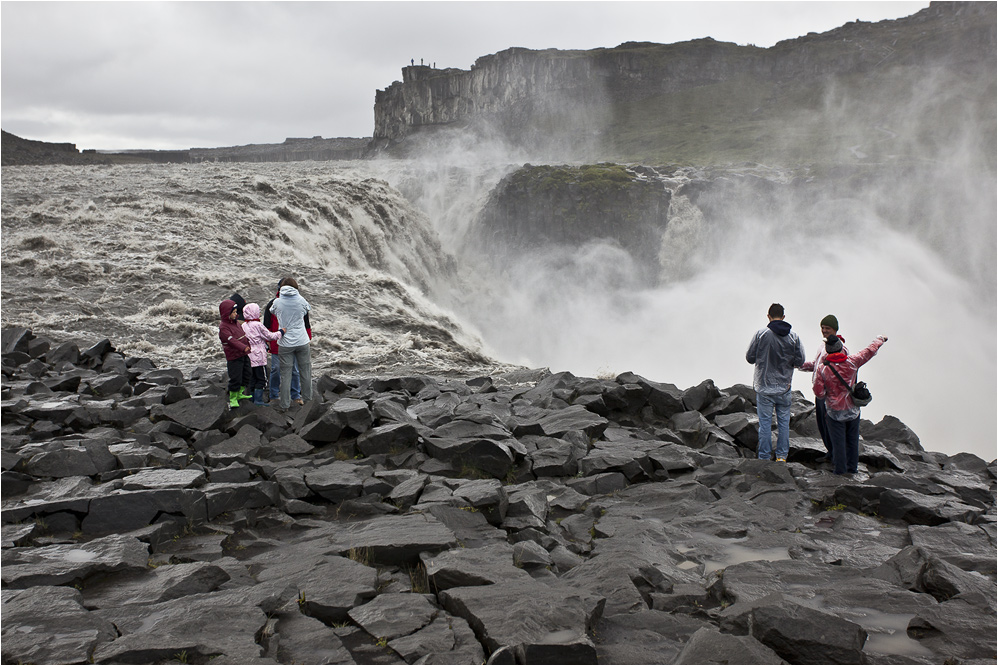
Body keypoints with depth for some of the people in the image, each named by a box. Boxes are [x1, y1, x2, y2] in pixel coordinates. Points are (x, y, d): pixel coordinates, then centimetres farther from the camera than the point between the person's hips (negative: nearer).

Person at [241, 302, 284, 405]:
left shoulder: (243, 326, 8)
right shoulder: (258, 325, -12)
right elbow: (269, 336, -6)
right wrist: (280, 332, 6)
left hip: (248, 358, 7)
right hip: (259, 357, -7)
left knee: (252, 379, 13)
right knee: (262, 379, -1)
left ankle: (252, 400, 16)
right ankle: (258, 401, -6)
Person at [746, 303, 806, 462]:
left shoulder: (761, 334, -12)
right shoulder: (793, 336, -5)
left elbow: (750, 357, -7)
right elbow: (800, 361, -3)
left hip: (764, 386, -2)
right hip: (784, 387, 2)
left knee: (765, 422, 5)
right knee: (783, 422, 13)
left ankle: (764, 457, 11)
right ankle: (782, 455, 19)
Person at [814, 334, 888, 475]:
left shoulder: (822, 369, -15)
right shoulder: (852, 362, -11)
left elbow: (819, 392, -14)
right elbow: (870, 351, 5)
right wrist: (880, 339, 23)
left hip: (834, 412, -2)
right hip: (853, 410, 3)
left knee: (838, 441, 6)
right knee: (852, 439, 17)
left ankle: (839, 468, 13)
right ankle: (852, 467, 27)